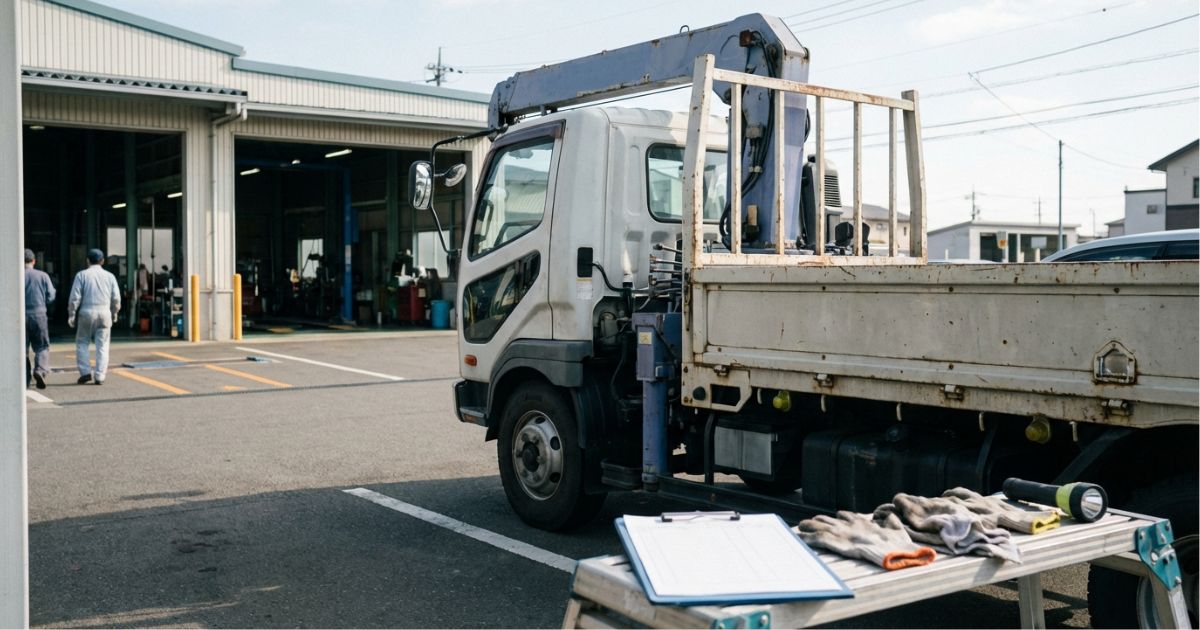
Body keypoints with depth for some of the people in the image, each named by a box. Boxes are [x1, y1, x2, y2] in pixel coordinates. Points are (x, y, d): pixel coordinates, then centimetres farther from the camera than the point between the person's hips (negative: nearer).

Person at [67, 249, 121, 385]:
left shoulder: (82, 275, 1)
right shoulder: (109, 276, 7)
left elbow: (75, 297, -4)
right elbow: (116, 298, 6)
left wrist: (71, 315, 2)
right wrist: (114, 313, 20)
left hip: (87, 312, -1)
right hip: (104, 313, 2)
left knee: (82, 343, 12)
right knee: (102, 346, 3)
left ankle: (86, 371, 1)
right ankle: (100, 376, 0)